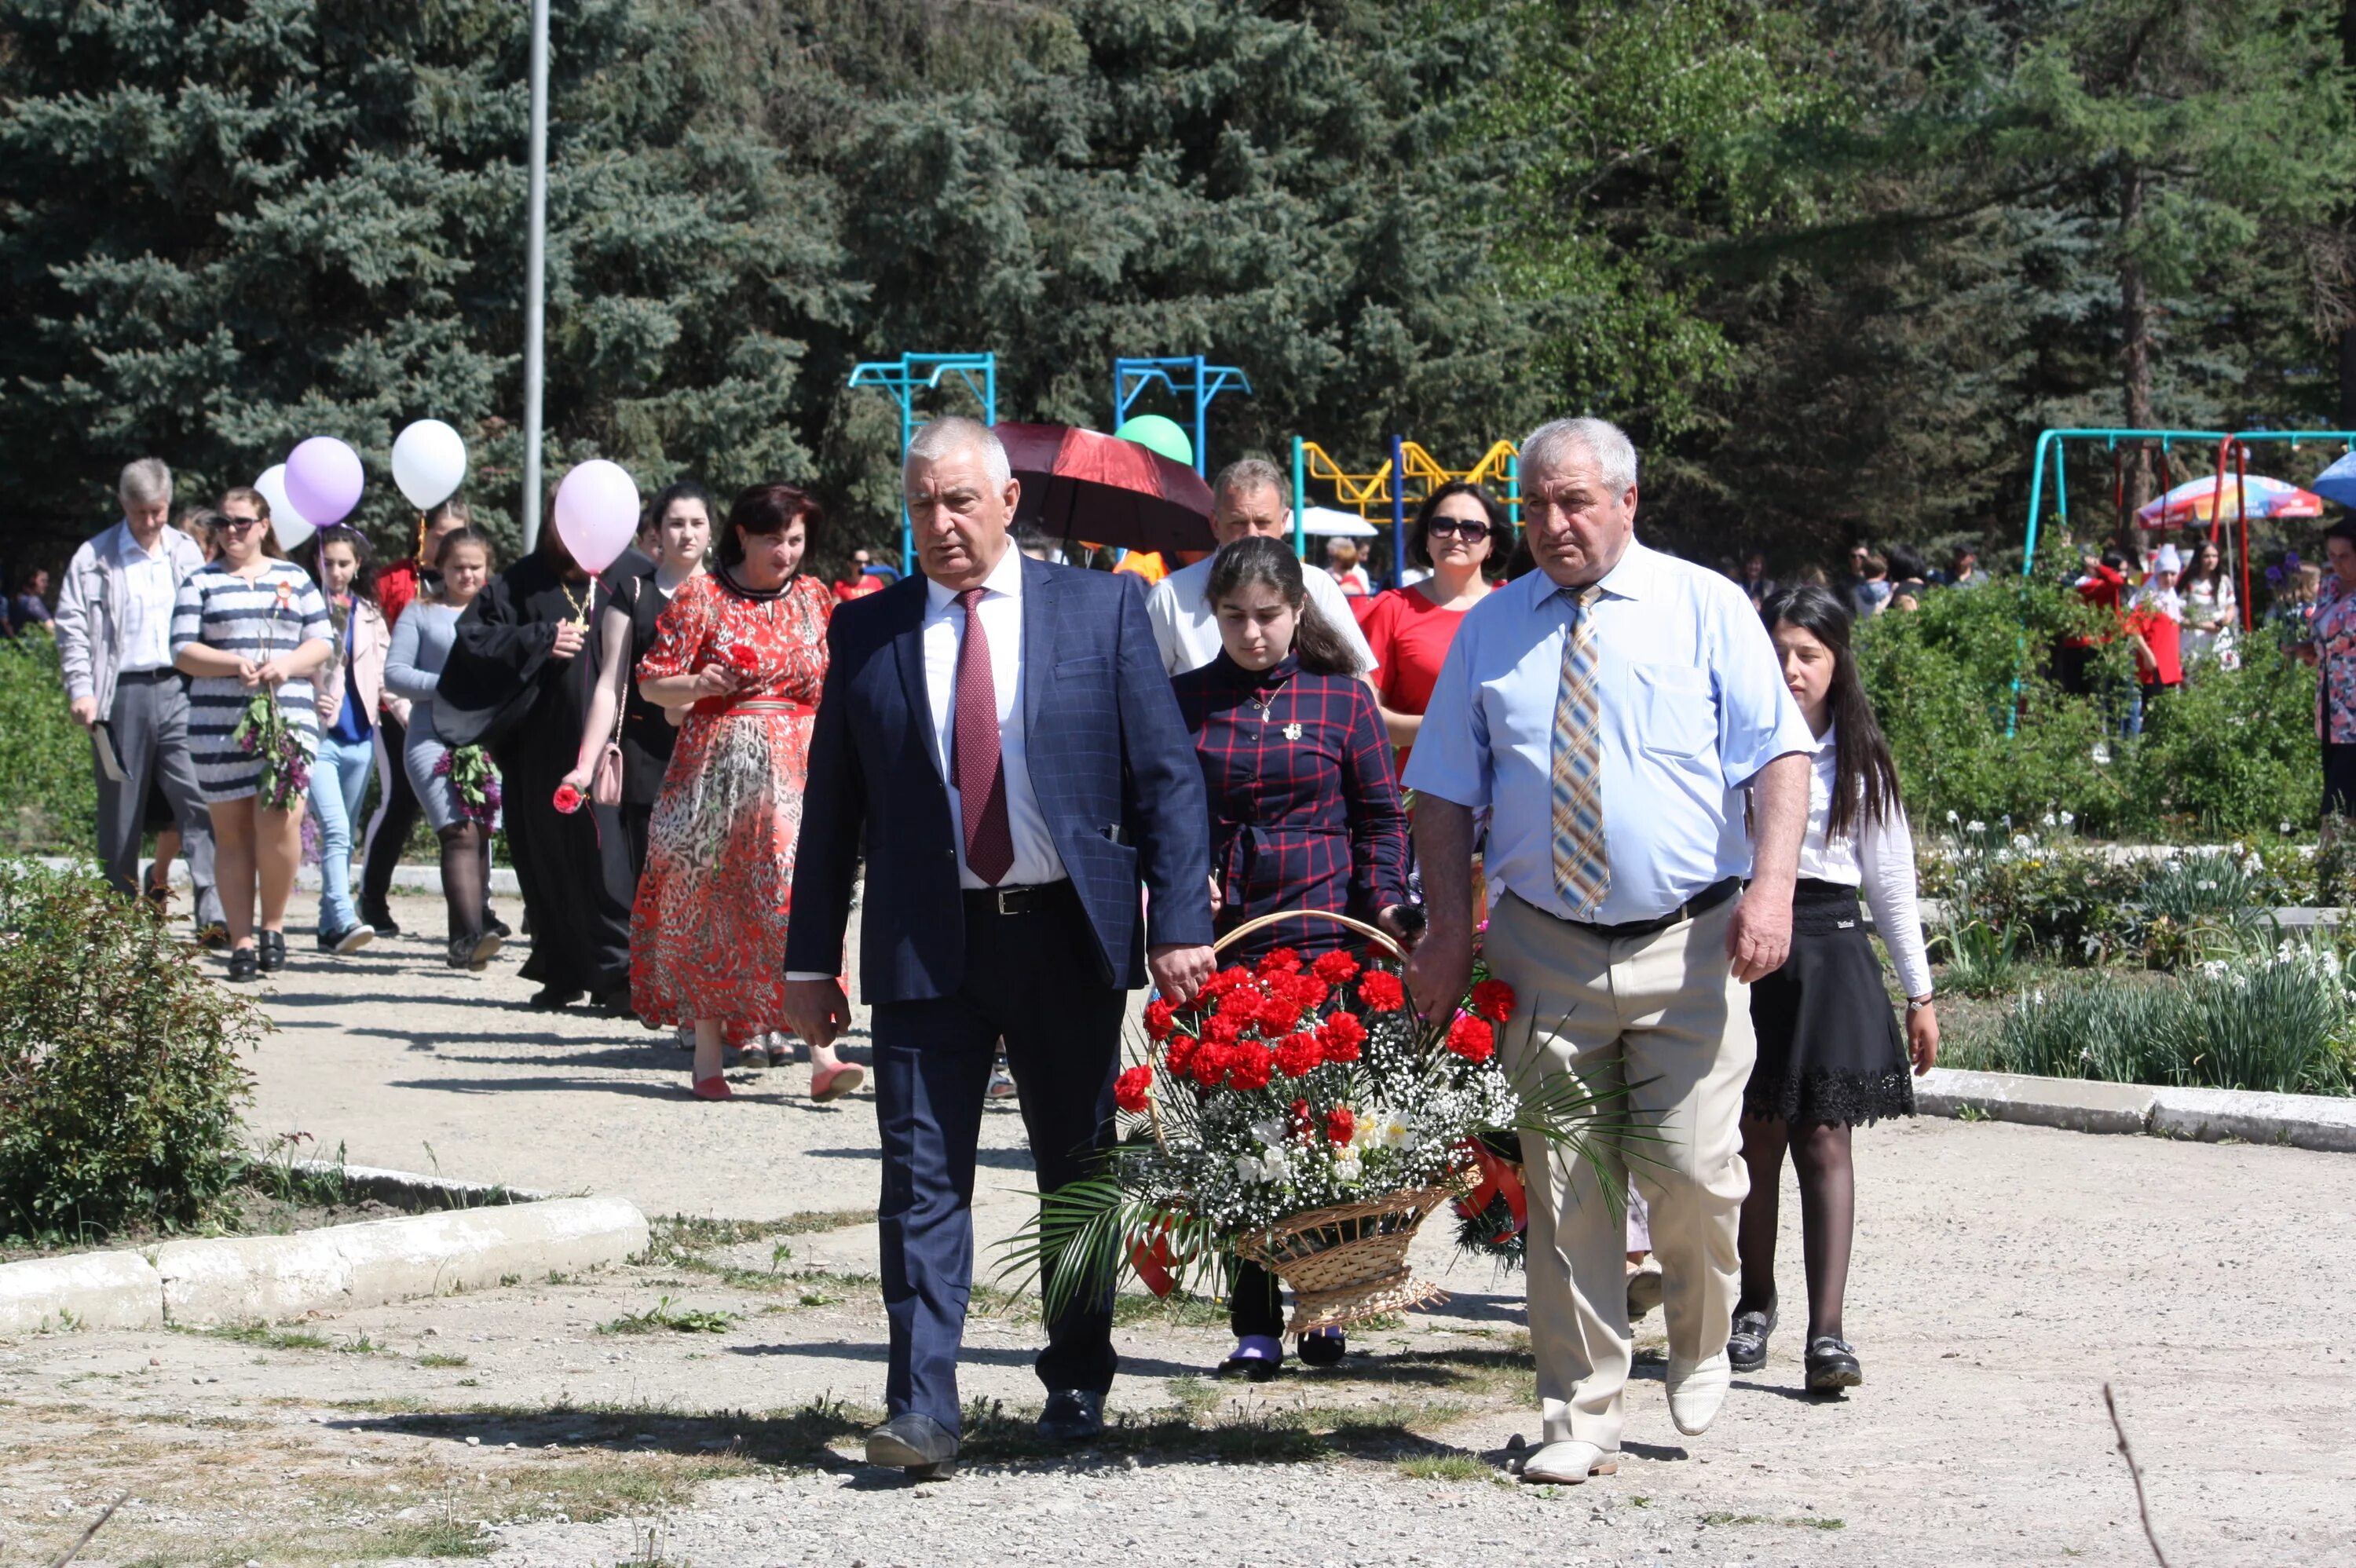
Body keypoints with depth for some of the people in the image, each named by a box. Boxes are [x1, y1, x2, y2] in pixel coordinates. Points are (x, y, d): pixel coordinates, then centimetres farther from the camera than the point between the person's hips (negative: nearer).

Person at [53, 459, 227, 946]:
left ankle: (214, 914, -18)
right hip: (123, 695, -1)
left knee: (201, 801, -12)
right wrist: (80, 689, -7)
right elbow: (71, 627, 3)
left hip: (179, 690, 1)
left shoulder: (187, 553, 13)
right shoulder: (95, 557, 6)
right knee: (120, 815, 5)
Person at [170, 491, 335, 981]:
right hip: (219, 723, 0)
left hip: (289, 715, 0)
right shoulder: (201, 582, 11)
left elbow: (323, 644, 11)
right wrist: (236, 664, -14)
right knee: (232, 830, 0)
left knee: (281, 821, -16)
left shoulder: (294, 579, 15)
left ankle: (273, 926, 2)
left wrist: (286, 665, -9)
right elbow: (183, 651, 2)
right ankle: (242, 941, 5)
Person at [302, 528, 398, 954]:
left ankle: (330, 926, 16)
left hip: (359, 739, 5)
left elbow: (386, 675, 16)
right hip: (317, 737, -5)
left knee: (343, 837, 10)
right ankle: (344, 920, -30)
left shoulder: (369, 615, 14)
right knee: (336, 830, -19)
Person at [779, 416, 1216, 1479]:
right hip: (926, 944, 0)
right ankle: (921, 1409, -8)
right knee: (923, 1175, -7)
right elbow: (832, 806, 8)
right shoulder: (867, 631, 6)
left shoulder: (1101, 610, 2)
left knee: (1081, 1171, 10)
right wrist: (811, 961, 4)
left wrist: (1180, 926, -8)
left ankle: (1077, 1387, 25)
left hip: (1068, 933, 0)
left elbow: (1167, 779, 0)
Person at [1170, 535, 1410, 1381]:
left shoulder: (1341, 698, 6)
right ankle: (1254, 1325, 4)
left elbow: (1381, 814, 11)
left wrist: (1385, 908, 0)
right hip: (1216, 940, 1)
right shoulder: (1184, 701, 9)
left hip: (1320, 938, -1)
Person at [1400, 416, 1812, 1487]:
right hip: (1544, 951, 2)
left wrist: (1772, 885, -18)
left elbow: (1780, 755, -4)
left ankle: (1700, 1349, 23)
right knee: (1566, 1195, 2)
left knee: (1694, 1177, -8)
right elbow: (1446, 793, 12)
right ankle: (1581, 1422, 10)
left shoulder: (1705, 608, 3)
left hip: (1689, 946, -2)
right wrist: (1448, 932, 2)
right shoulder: (1490, 632, 10)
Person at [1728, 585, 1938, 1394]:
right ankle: (1754, 1304, 24)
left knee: (1823, 1139, -7)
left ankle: (1827, 1331, -13)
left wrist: (1920, 994, 10)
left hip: (1828, 953, 0)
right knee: (1754, 1138, 4)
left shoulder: (1861, 760, 8)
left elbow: (1891, 885, 11)